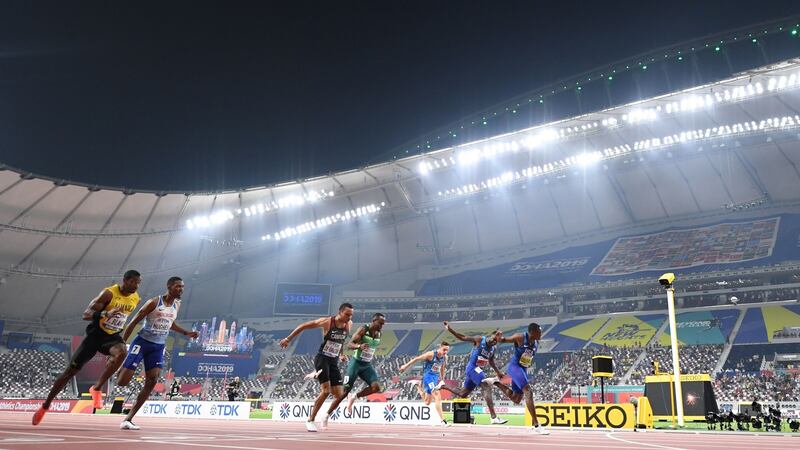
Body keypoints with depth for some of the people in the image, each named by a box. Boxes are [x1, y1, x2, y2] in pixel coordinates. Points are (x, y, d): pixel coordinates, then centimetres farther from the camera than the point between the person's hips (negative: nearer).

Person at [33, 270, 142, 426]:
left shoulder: (136, 299, -2)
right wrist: (105, 315, -37)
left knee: (121, 353, -33)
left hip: (113, 336, 3)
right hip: (95, 334, -3)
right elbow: (86, 315, -22)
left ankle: (96, 389, -18)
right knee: (71, 370, 3)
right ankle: (45, 406, 22)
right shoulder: (109, 293, -20)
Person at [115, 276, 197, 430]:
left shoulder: (177, 305, 7)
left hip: (158, 347, 6)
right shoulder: (154, 302, -14)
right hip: (142, 342, -5)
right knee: (123, 382, -11)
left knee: (152, 382, -9)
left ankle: (128, 419, -1)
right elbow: (134, 322, -11)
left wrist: (186, 333, 17)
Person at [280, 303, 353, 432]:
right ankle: (310, 420, -5)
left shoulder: (349, 325, 1)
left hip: (334, 362, 6)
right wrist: (288, 339, -5)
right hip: (322, 358, -6)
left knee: (339, 395, -2)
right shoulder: (327, 322, -15)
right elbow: (303, 326, -6)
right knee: (326, 390, -19)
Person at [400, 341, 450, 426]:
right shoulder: (431, 354, -18)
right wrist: (406, 366, -6)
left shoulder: (444, 358, 1)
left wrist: (442, 379, 22)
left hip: (436, 377, 7)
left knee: (427, 402, 17)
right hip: (428, 376, -7)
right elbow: (417, 359, -11)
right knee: (437, 397, -22)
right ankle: (443, 420, -23)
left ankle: (417, 385, 36)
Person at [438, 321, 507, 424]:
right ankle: (494, 418, -26)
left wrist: (498, 372, 18)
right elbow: (462, 337, -8)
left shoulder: (493, 348, 7)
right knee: (487, 387, -23)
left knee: (462, 394, 16)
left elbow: (491, 361, 23)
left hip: (479, 369, 8)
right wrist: (449, 329, -15)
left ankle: (444, 386, 33)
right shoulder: (479, 340, -13)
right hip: (472, 367, -8)